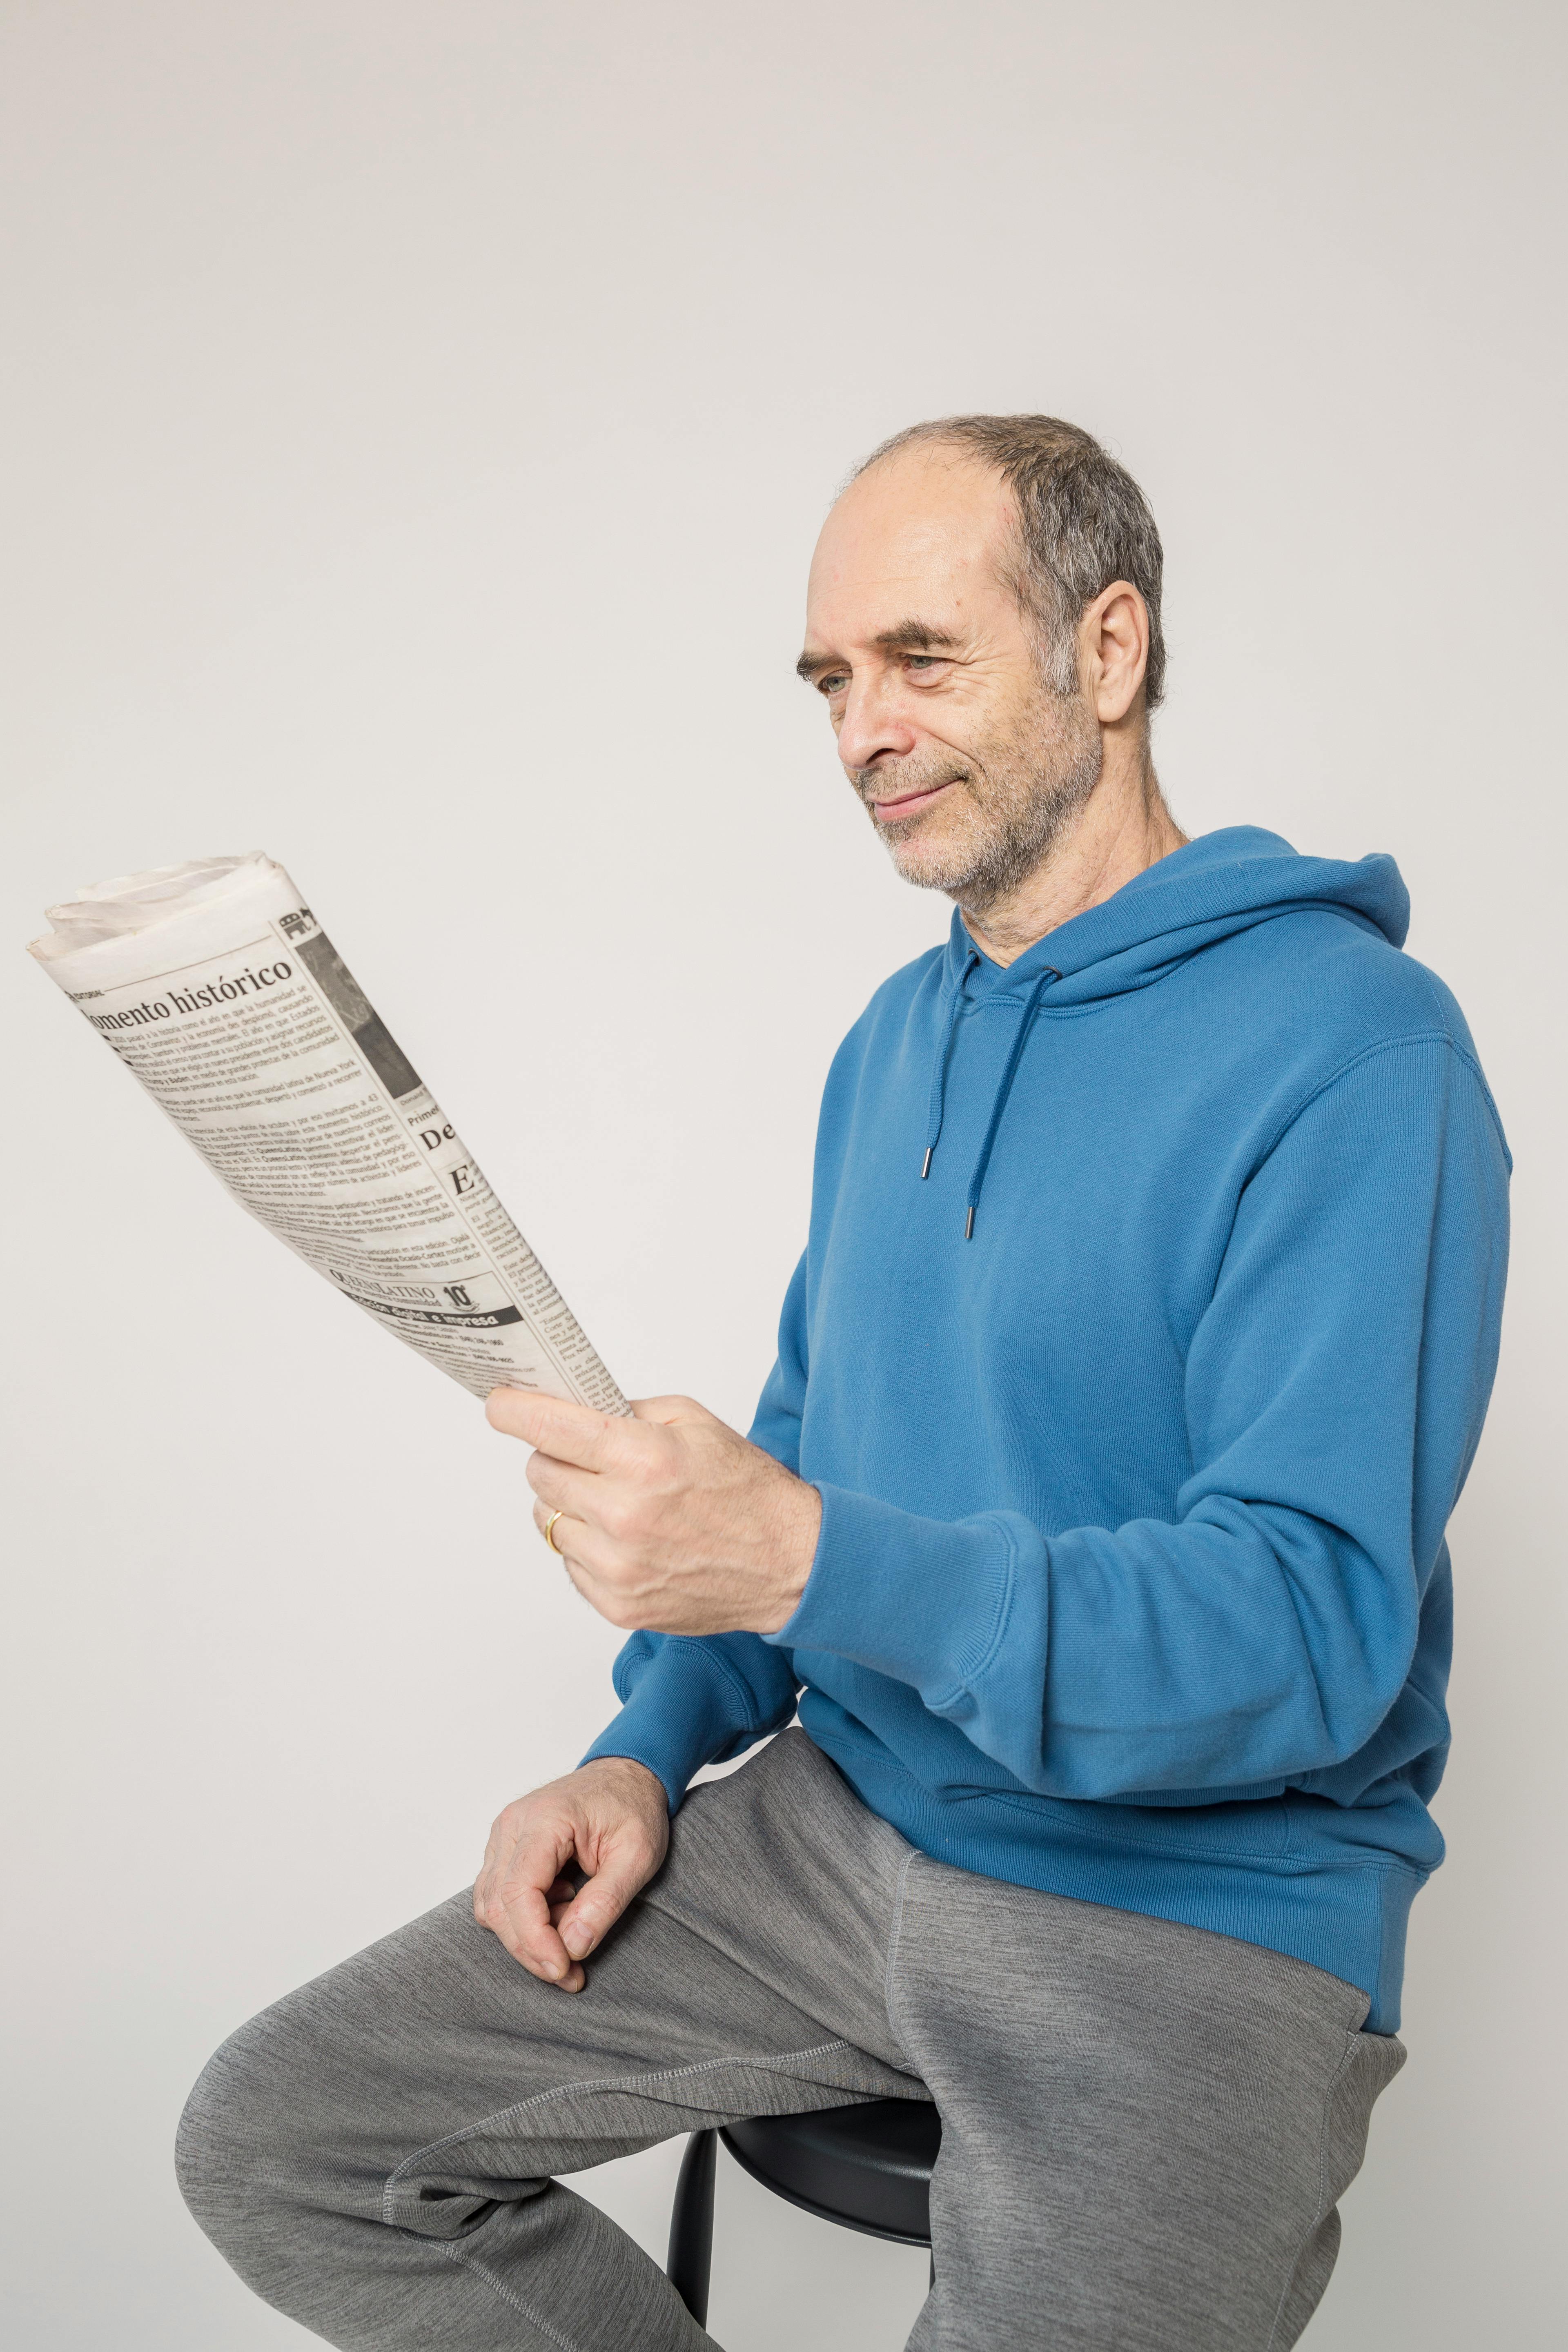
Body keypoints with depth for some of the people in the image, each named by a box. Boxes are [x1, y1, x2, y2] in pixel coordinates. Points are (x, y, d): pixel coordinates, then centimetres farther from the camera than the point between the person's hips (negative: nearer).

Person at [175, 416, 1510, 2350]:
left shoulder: (1350, 1049, -16)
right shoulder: (896, 1036, 11)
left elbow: (1311, 1634, -23)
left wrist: (816, 1567, -33)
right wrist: (651, 1747, 3)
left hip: (1192, 1913, -6)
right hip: (840, 1817, 7)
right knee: (272, 2147, 1)